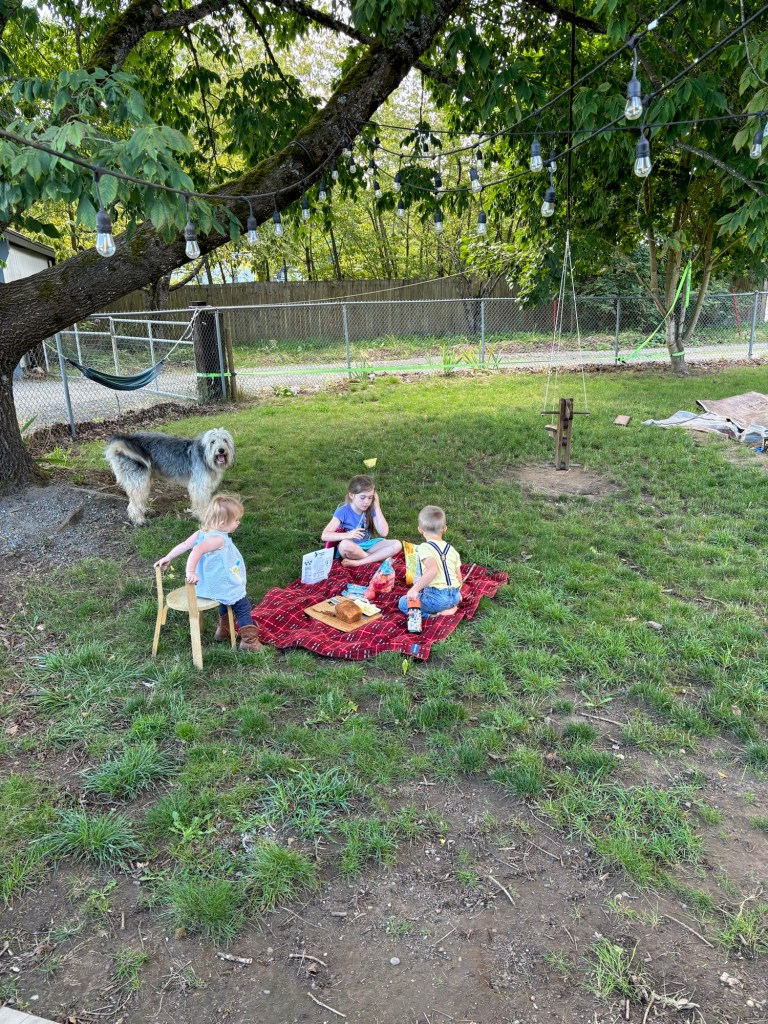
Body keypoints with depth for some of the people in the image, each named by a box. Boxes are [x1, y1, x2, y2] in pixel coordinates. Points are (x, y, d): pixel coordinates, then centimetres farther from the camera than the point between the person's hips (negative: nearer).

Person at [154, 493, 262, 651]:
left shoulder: (201, 533, -2)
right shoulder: (218, 539, -29)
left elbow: (184, 545, 2)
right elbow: (197, 550, -42)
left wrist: (167, 558, 9)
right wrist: (190, 571, -45)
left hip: (209, 585, 9)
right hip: (223, 588, -9)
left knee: (227, 601, 34)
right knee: (243, 606, 7)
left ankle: (223, 630, 52)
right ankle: (249, 640, 12)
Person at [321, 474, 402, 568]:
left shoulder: (370, 509, 0)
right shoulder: (343, 511, -14)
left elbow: (383, 533, -10)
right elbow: (324, 536, -22)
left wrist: (377, 507, -11)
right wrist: (347, 535, -37)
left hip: (367, 545, 5)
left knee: (397, 545, -17)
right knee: (345, 545, -40)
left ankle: (358, 562, -24)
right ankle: (378, 558, -15)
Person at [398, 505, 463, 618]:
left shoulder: (424, 548, -9)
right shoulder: (452, 549, 11)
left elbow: (433, 570, -27)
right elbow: (459, 577, 13)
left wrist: (415, 589, -28)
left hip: (437, 596, -7)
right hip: (455, 596, 7)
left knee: (403, 603, 11)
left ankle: (435, 614, -7)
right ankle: (450, 608, 9)